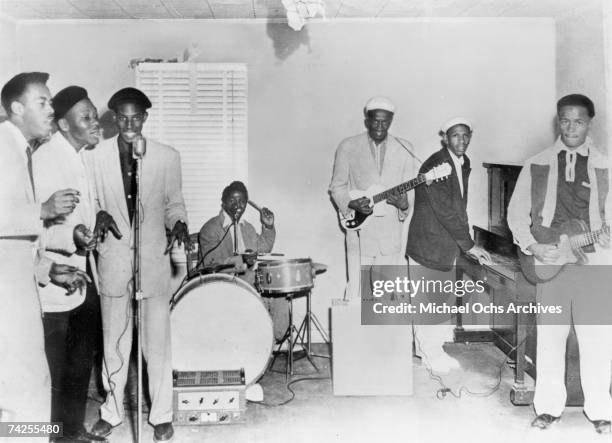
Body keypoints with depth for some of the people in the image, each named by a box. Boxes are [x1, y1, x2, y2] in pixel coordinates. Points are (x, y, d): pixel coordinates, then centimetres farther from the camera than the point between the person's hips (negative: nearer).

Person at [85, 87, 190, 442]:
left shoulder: (168, 157, 0)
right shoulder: (95, 156, -1)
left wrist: (179, 224, -12)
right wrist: (97, 217, -14)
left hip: (154, 259, -1)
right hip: (113, 259, 1)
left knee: (158, 342, 5)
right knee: (114, 340, 12)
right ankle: (112, 410, 30)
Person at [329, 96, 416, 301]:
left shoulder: (404, 149, 7)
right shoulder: (347, 147, 2)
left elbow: (409, 189, 9)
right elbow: (337, 186, 6)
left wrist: (404, 204, -13)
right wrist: (352, 204, -13)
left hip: (390, 234, 2)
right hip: (359, 232, -2)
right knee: (356, 292, -1)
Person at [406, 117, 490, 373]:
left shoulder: (464, 163, 10)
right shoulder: (434, 166, -18)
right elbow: (445, 211, -21)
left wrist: (464, 237, 7)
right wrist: (469, 245, -18)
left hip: (447, 244, 9)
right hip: (427, 244, -9)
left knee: (442, 301, 14)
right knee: (427, 300, 1)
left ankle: (434, 349, 26)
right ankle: (429, 353, 15)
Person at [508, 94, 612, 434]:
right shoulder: (536, 165, 7)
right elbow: (517, 212, 5)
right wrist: (532, 247, -7)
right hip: (549, 260, 0)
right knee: (549, 336, 5)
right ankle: (549, 407, 17)